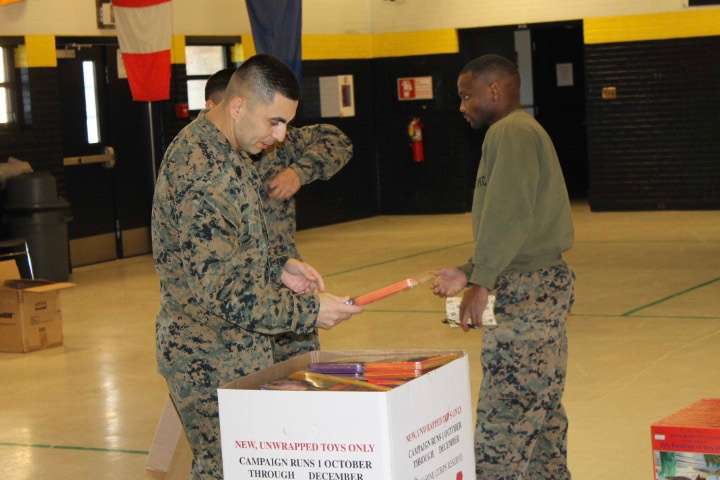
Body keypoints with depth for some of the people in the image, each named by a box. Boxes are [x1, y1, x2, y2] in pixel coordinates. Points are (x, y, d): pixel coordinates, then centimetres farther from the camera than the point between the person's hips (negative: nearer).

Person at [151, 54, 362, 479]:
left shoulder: (220, 152, 9)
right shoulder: (202, 175, -25)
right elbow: (222, 290, -27)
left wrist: (276, 268, 6)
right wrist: (307, 312, -21)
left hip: (236, 354, 10)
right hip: (213, 365, -10)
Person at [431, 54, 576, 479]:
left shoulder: (510, 132, -11)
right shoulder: (527, 131, 21)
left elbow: (508, 216, -21)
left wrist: (482, 283, -20)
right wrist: (469, 273, 18)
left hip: (526, 291, -11)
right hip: (546, 283, 11)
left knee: (504, 415, -10)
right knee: (543, 408, 15)